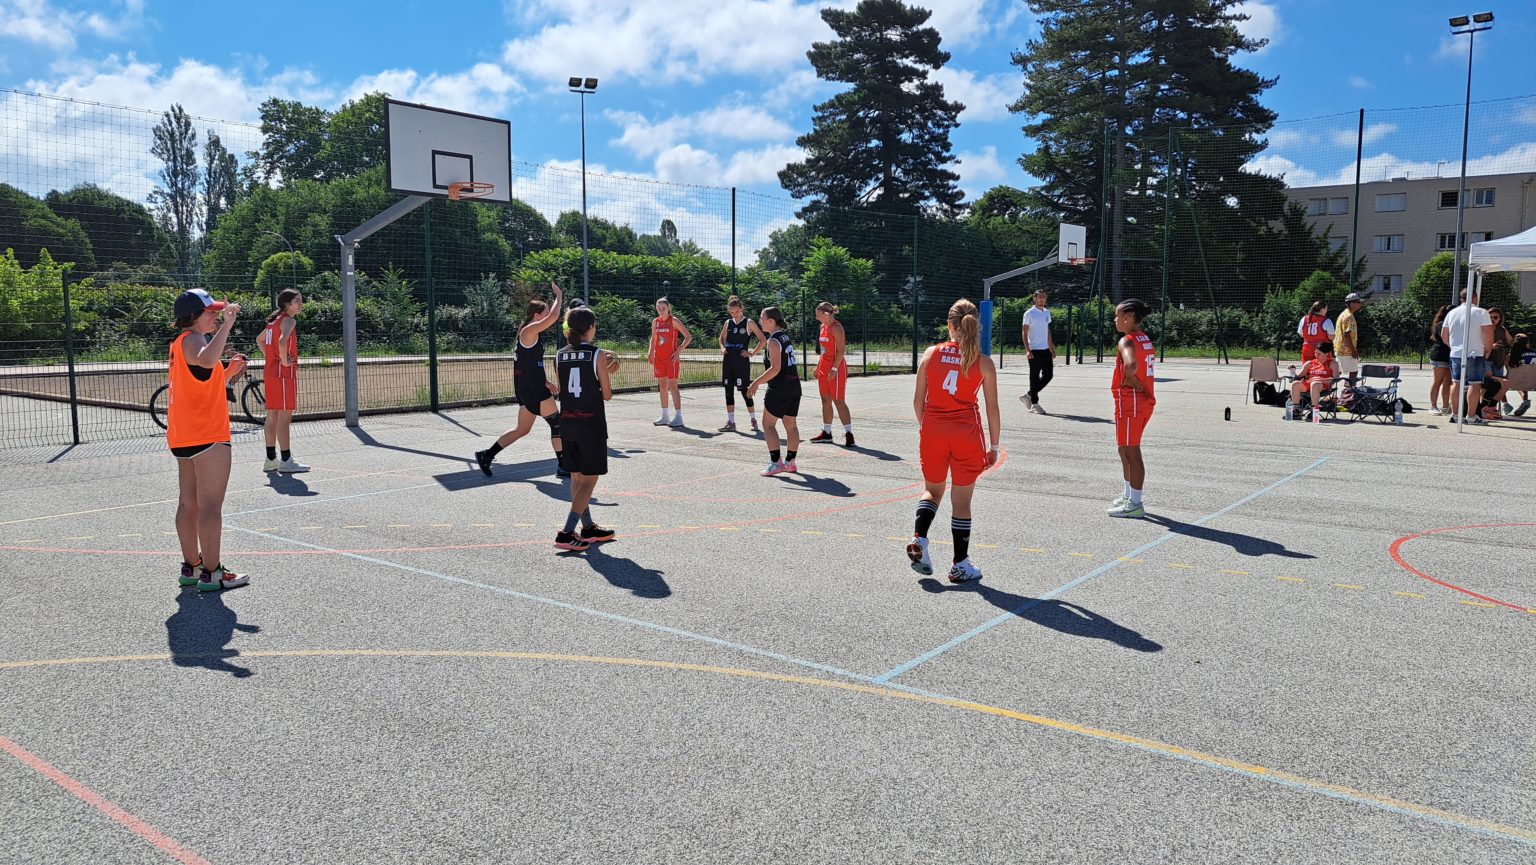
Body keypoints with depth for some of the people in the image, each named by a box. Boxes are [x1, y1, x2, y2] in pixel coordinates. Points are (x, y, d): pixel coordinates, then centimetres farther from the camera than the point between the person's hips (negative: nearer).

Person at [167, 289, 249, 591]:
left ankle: (191, 566, 21)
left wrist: (229, 372, 13)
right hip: (207, 436, -10)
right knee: (210, 505, -7)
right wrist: (226, 325, -35)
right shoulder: (192, 339, -13)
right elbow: (206, 359, -39)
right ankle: (211, 572, -4)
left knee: (189, 503, 13)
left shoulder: (182, 342, 18)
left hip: (184, 437, 10)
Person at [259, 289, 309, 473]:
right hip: (284, 374, -9)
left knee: (272, 416, 12)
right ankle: (286, 461, -6)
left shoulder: (274, 320, 15)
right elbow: (282, 342, -31)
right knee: (284, 417, -7)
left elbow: (260, 339, 29)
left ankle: (271, 460, 18)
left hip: (270, 372, 9)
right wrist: (284, 361, -18)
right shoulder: (289, 320, -13)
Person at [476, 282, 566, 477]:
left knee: (522, 429, 15)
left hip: (532, 388, 10)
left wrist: (546, 382, 19)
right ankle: (563, 466, 4)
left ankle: (486, 455, 20)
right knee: (557, 423, -3)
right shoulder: (529, 330, -13)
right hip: (532, 390, -10)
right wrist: (558, 295, -12)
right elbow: (553, 317, -26)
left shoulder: (533, 335, 16)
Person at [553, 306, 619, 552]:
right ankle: (567, 533, -7)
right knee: (589, 480, 1)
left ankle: (588, 528, 26)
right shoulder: (597, 355, -10)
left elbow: (562, 390, 12)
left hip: (567, 422, 6)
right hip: (591, 423, -6)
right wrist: (608, 372, 12)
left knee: (577, 477, 15)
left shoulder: (560, 355, 5)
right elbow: (607, 395, -7)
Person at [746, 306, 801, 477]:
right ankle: (790, 462, 19)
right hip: (794, 386, 9)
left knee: (768, 424, 0)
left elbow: (775, 369, -23)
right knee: (791, 425, 12)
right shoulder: (785, 336, 13)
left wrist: (756, 382, -18)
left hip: (779, 388, -9)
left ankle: (776, 462, -5)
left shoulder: (773, 341, -15)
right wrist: (760, 381, 24)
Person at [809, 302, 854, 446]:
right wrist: (818, 367, 17)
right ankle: (826, 432, 18)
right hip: (824, 367, 9)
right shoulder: (823, 326, 12)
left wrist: (834, 369, -23)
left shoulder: (836, 327, -13)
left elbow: (840, 351, -19)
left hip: (836, 368, -9)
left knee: (839, 401, -8)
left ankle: (849, 434, -6)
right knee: (826, 400, 11)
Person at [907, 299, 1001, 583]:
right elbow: (992, 409, -2)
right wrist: (994, 447, 6)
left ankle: (919, 539, -1)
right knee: (961, 500, 8)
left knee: (932, 490, 22)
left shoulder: (930, 354, 1)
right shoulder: (983, 362, -4)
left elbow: (918, 399, 4)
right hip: (966, 433, -2)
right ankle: (960, 565, 15)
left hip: (932, 430, 2)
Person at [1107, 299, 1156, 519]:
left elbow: (1131, 365, -36)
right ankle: (1129, 495, 31)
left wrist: (1130, 380, -18)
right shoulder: (1146, 340, 12)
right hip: (1145, 400, 10)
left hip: (1129, 402, -10)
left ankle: (1135, 504, 0)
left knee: (1131, 453, -4)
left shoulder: (1126, 342, -17)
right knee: (1126, 450, 21)